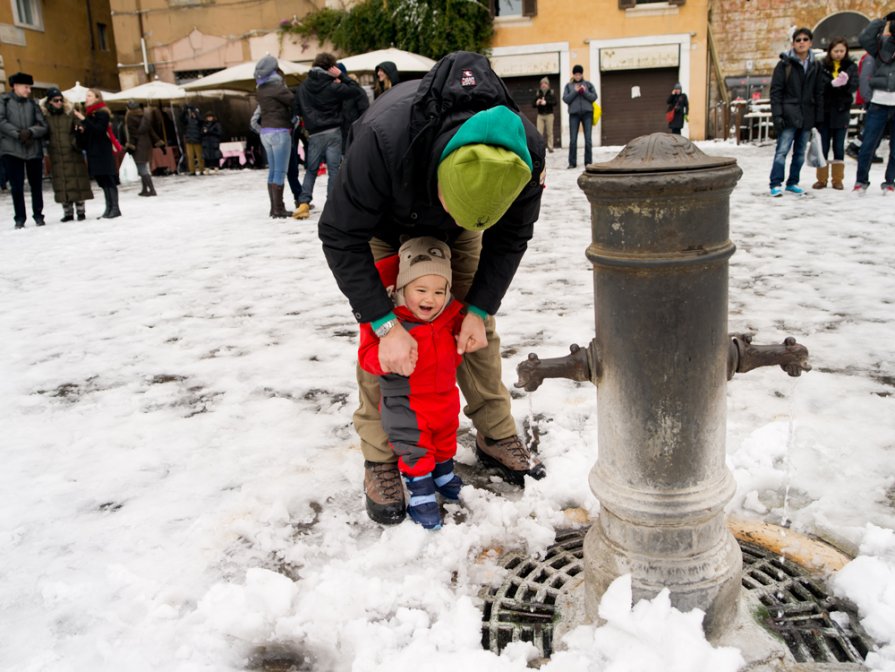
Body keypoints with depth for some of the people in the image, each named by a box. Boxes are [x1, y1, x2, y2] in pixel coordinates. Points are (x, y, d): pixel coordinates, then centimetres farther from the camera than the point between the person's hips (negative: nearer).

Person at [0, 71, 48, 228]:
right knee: (17, 186, -3)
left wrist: (30, 132, -15)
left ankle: (38, 215, 18)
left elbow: (43, 125, 3)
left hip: (34, 149, 2)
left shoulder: (32, 103, 11)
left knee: (36, 185, 6)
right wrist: (18, 134, -16)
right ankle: (20, 218, 6)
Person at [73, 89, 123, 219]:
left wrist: (83, 120, -22)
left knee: (108, 180, -9)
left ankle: (115, 208, -9)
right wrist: (81, 130, 1)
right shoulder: (89, 114, 19)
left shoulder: (102, 113, -5)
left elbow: (99, 130, -20)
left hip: (103, 152, -8)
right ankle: (109, 208, 8)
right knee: (103, 181, 7)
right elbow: (88, 133, 21)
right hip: (94, 153, 8)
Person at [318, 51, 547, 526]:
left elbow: (509, 239, -16)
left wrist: (479, 309, -22)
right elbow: (341, 235, -33)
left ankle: (496, 437, 18)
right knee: (381, 338, -10)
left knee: (478, 326, 0)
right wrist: (384, 324, -35)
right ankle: (379, 460, 3)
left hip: (456, 237, 3)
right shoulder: (383, 137, -46)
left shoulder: (526, 153, -35)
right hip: (385, 221, -2)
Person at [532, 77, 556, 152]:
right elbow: (533, 104, 9)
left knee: (549, 132, -1)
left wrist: (546, 102, -23)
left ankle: (550, 147, 2)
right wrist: (537, 103, -14)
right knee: (539, 132, -8)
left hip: (549, 115, -2)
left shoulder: (551, 93, 2)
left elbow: (554, 102, -10)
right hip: (540, 115, 2)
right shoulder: (538, 94, 9)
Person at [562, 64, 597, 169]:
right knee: (573, 139, -5)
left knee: (588, 139, -3)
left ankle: (588, 162, 1)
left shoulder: (588, 84, 11)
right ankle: (572, 162, -1)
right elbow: (565, 99, 1)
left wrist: (585, 92, -11)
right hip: (574, 114, 0)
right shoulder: (568, 86, 10)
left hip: (587, 113, 0)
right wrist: (575, 92, -9)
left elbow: (594, 97, 3)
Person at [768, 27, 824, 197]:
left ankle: (792, 183, 17)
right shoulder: (784, 64, 0)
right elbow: (775, 91, -5)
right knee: (782, 150, -10)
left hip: (807, 117, 5)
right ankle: (776, 184, -7)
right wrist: (777, 115, -14)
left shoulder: (815, 66, 12)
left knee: (800, 152, 8)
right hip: (789, 116, -5)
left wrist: (819, 118, 8)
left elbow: (819, 94, 14)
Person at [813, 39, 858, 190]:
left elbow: (854, 86, -7)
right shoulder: (822, 66, 1)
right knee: (823, 146, 4)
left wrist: (846, 82, -29)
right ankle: (822, 179, 12)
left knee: (839, 146, 5)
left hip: (841, 112, 1)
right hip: (824, 111, -1)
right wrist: (833, 83, -29)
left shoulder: (851, 66, 5)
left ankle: (837, 180, 12)